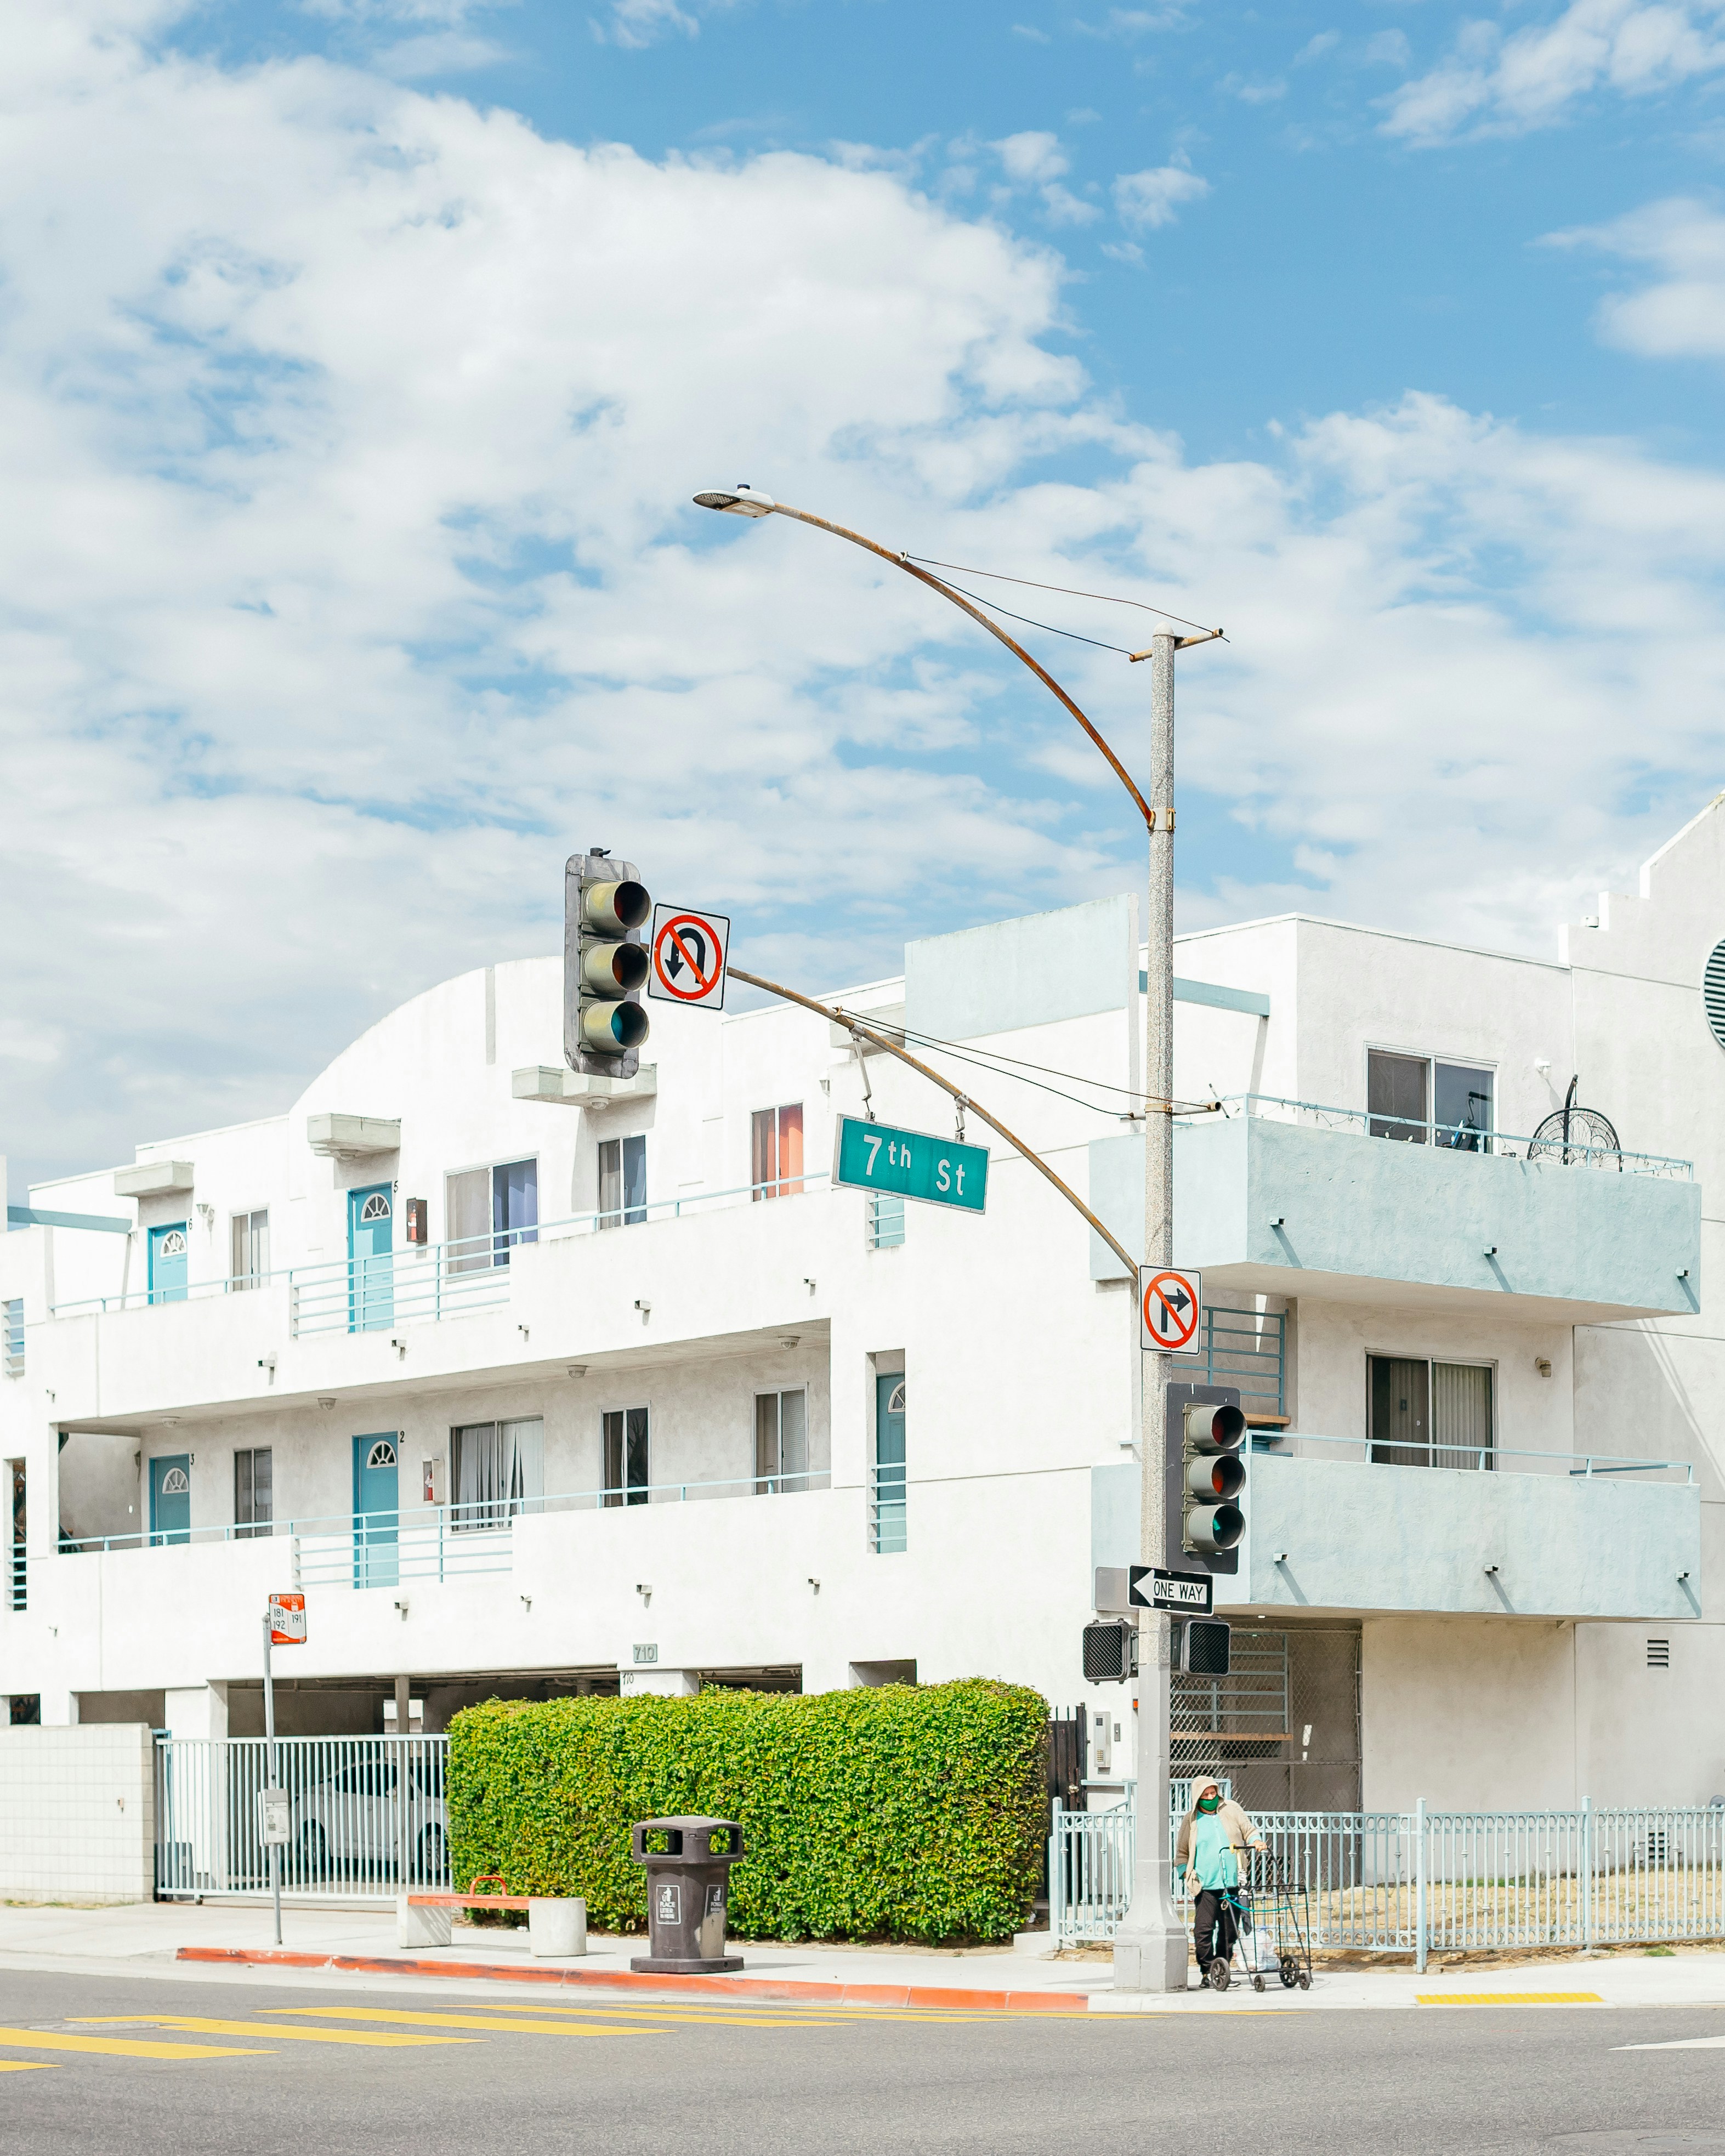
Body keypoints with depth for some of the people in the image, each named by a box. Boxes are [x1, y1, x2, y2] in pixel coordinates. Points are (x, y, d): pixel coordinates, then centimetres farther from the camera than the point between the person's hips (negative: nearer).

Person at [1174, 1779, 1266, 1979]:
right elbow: (1182, 1852, 16)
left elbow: (1249, 1830, 18)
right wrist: (1187, 1873, 2)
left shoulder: (1231, 1809, 10)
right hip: (1206, 1887, -2)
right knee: (1204, 1929, -11)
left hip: (1232, 1883, 2)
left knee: (1229, 1931, 5)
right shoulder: (1191, 1820, 8)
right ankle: (1206, 1971, 0)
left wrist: (1257, 1841, -3)